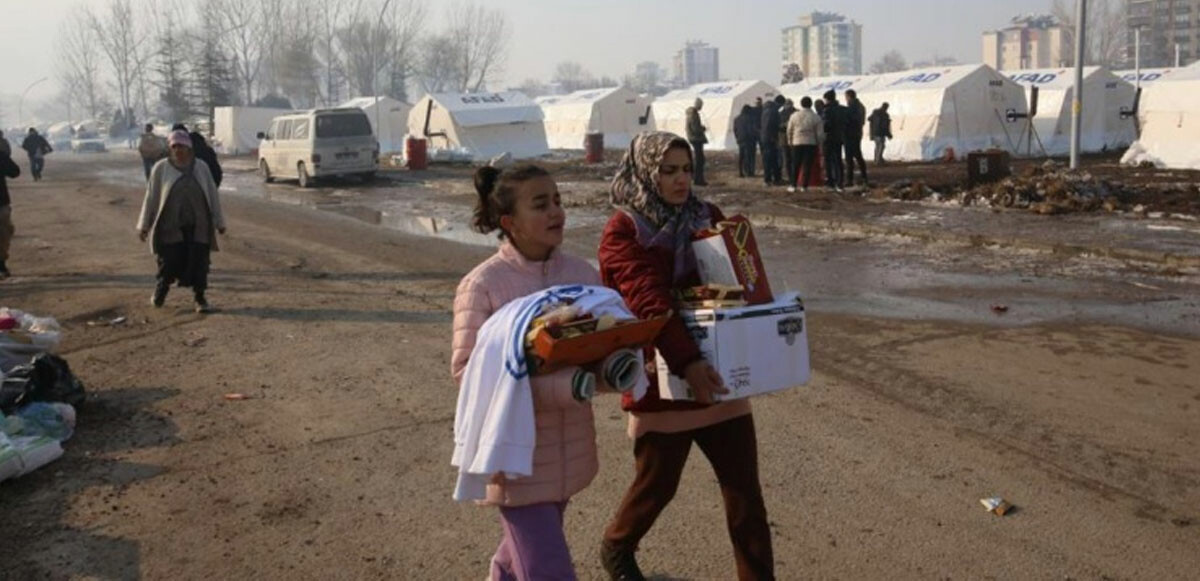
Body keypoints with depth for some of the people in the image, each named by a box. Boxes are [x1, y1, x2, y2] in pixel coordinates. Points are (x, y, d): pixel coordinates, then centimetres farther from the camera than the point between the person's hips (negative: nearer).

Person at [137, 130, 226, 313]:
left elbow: (213, 195, 10)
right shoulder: (161, 169, 2)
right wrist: (144, 225, 4)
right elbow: (151, 197, 5)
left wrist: (219, 222, 9)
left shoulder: (201, 167, 6)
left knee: (199, 262, -1)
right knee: (169, 261, 2)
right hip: (170, 226, -1)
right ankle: (160, 291, 29)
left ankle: (200, 298, 10)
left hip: (198, 225, 1)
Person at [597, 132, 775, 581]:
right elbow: (650, 303, -24)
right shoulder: (622, 232, -10)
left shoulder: (707, 217, 7)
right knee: (656, 485, 13)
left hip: (718, 372, 4)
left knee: (744, 488, 5)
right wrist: (687, 363, -36)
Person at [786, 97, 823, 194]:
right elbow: (820, 133, -3)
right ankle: (804, 186, -1)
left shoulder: (794, 116, -1)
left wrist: (790, 141, 19)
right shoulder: (816, 117, -5)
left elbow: (789, 130, 6)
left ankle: (793, 185, 6)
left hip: (797, 143, 1)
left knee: (796, 165, 8)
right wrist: (818, 142, 13)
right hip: (811, 144, -1)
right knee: (807, 165, 1)